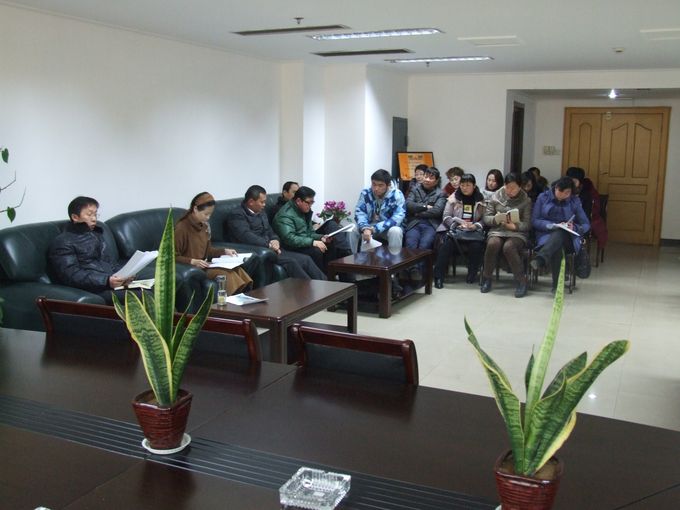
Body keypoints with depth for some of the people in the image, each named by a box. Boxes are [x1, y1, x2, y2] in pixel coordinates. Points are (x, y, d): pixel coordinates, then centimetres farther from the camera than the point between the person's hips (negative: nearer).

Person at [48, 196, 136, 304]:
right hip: (92, 288, -7)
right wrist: (106, 281, -23)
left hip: (114, 282, 7)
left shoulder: (96, 234, 26)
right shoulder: (62, 242, 3)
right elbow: (71, 276, -10)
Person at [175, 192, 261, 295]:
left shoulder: (204, 225, 11)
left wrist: (224, 251, 4)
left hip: (205, 266, 7)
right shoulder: (181, 228, -12)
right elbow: (173, 256, -12)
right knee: (225, 273, -30)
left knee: (236, 269, -20)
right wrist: (192, 261, -25)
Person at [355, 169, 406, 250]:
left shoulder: (397, 195, -18)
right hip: (369, 227, 3)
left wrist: (374, 229, -35)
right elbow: (359, 212, -11)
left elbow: (398, 218, -26)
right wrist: (365, 228, -33)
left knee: (395, 231, -34)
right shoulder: (365, 192, -8)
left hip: (389, 228, -2)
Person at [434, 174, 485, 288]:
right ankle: (438, 276, -26)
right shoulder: (453, 197, 8)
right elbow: (446, 217, 3)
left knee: (476, 245, -33)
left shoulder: (481, 199, 9)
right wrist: (459, 223, -14)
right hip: (455, 229, 0)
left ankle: (472, 274, -9)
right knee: (446, 244, -33)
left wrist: (475, 226, -14)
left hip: (473, 231, 0)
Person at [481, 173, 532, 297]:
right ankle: (486, 278, -14)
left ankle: (521, 281, -20)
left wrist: (515, 226, -20)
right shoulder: (495, 197, 9)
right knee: (492, 244, -33)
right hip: (497, 231, 2)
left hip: (517, 233, -1)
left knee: (508, 247, -35)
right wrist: (496, 219, -15)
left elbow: (527, 224, 0)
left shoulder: (526, 201, 5)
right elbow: (486, 218, 7)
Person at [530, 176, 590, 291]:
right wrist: (552, 225, -16)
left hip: (567, 237, 0)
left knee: (560, 233, -39)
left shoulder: (575, 201, 9)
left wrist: (574, 228, -14)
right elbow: (534, 221, 0)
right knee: (557, 247, -39)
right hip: (546, 235, 0)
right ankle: (557, 284, -48)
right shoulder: (543, 197, 5)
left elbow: (586, 224, 9)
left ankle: (540, 259, -64)